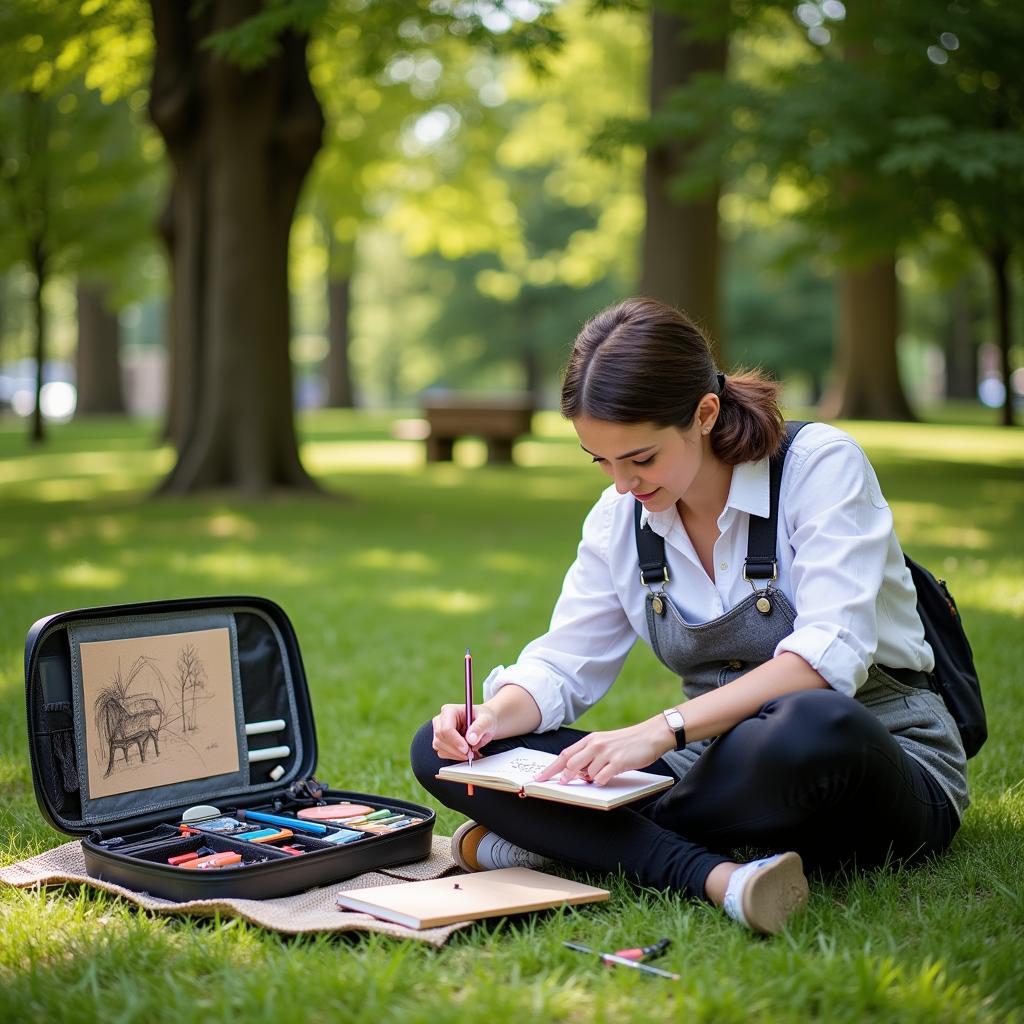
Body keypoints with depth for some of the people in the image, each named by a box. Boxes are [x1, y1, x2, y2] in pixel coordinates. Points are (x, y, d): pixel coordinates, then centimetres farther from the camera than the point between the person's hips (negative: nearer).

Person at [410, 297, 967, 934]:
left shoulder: (822, 464, -13)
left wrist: (663, 730, -35)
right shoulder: (620, 517, 4)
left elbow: (829, 654, -26)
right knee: (442, 752, -10)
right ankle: (711, 875, -29)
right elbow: (563, 665, 8)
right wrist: (493, 716, -15)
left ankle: (561, 837, -21)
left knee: (810, 728, -44)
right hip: (724, 765, 5)